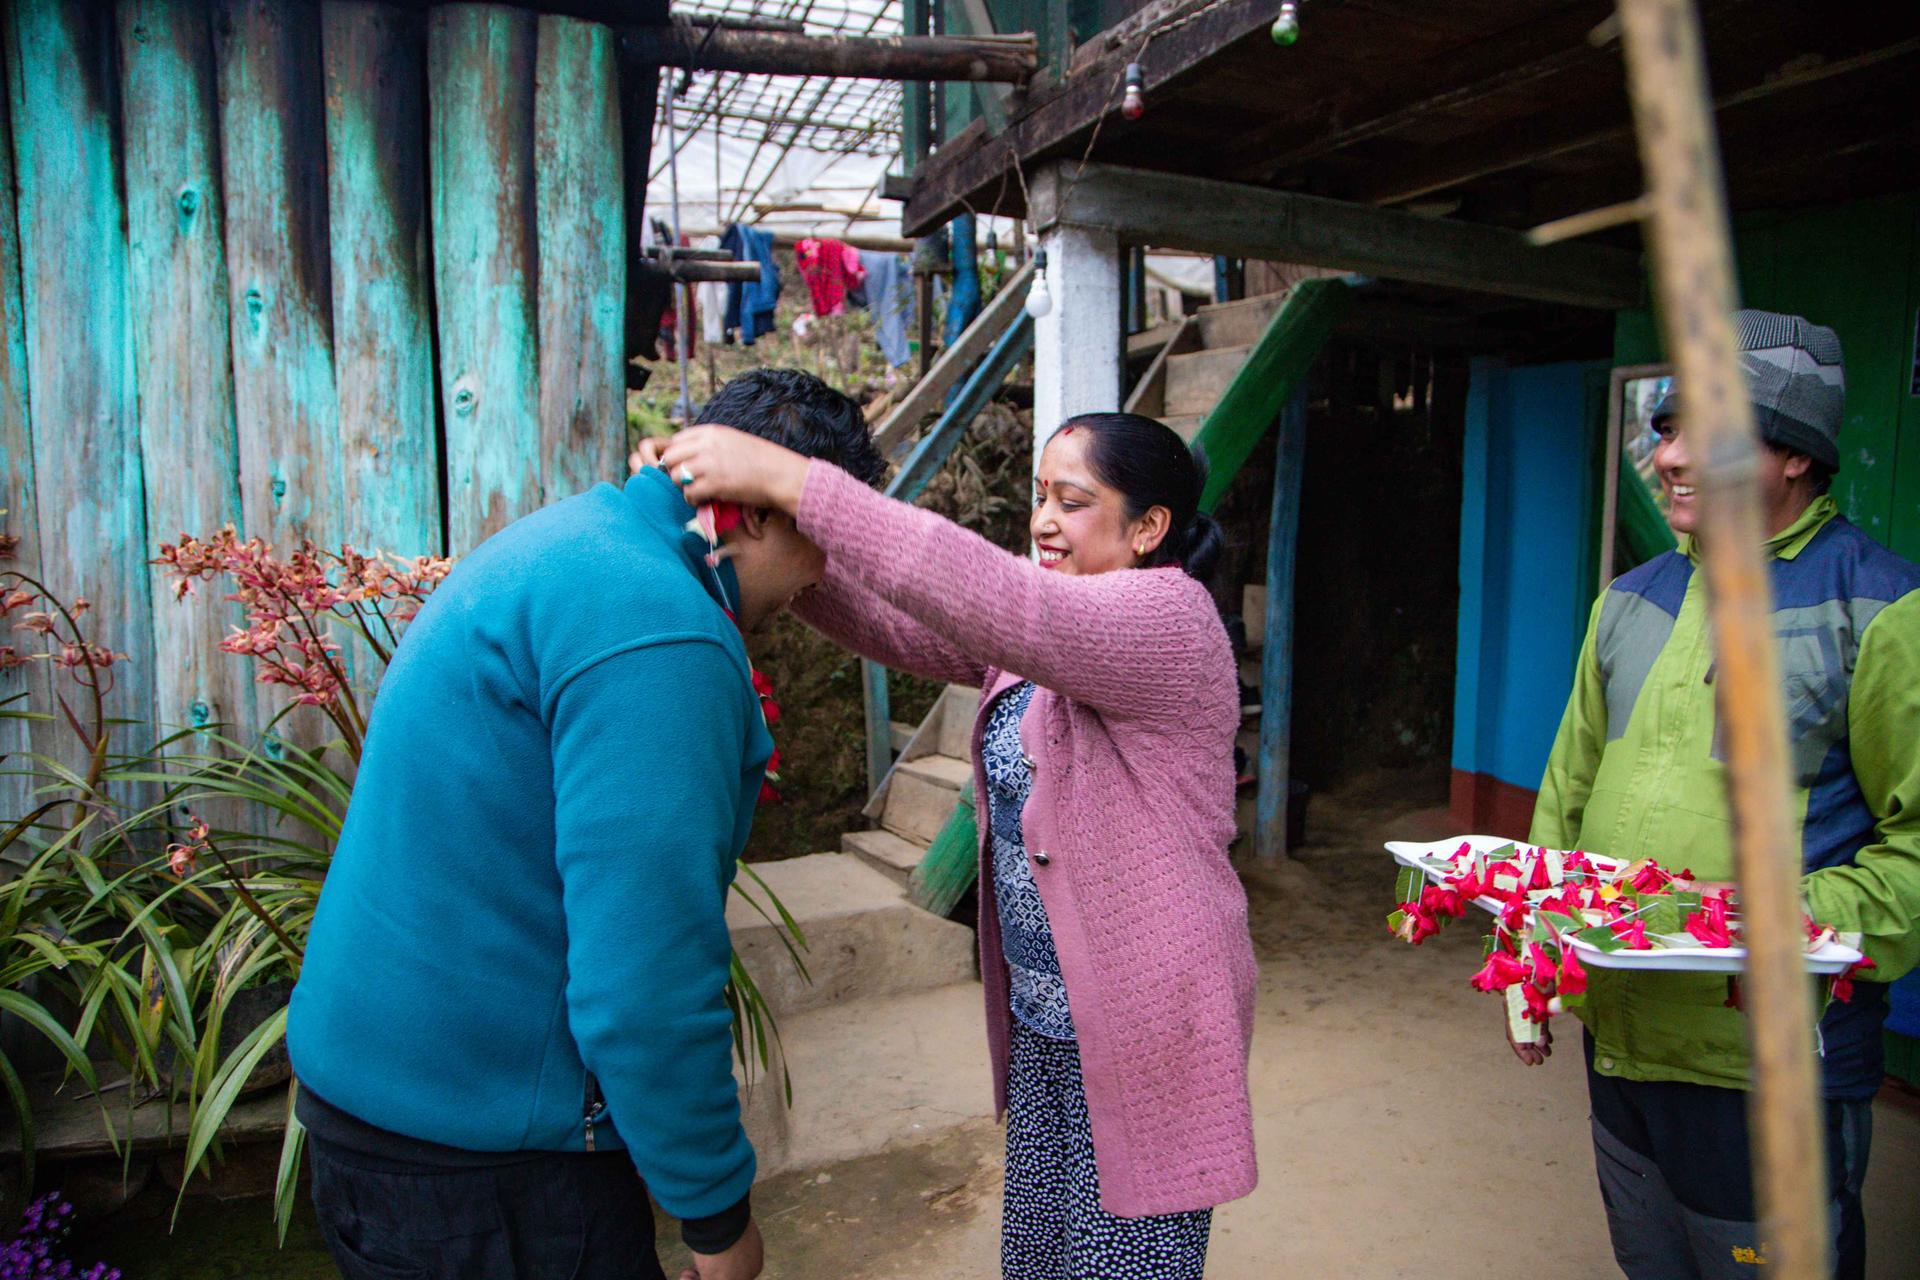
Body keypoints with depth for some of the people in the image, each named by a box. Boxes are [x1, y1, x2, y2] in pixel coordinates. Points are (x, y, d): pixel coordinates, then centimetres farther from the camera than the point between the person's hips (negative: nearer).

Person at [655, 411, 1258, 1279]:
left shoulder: (1168, 619, -19)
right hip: (1041, 1016, 8)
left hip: (1143, 1027, -8)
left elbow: (989, 599, -35)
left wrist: (791, 482, -36)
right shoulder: (1045, 623, 8)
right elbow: (894, 627, 1)